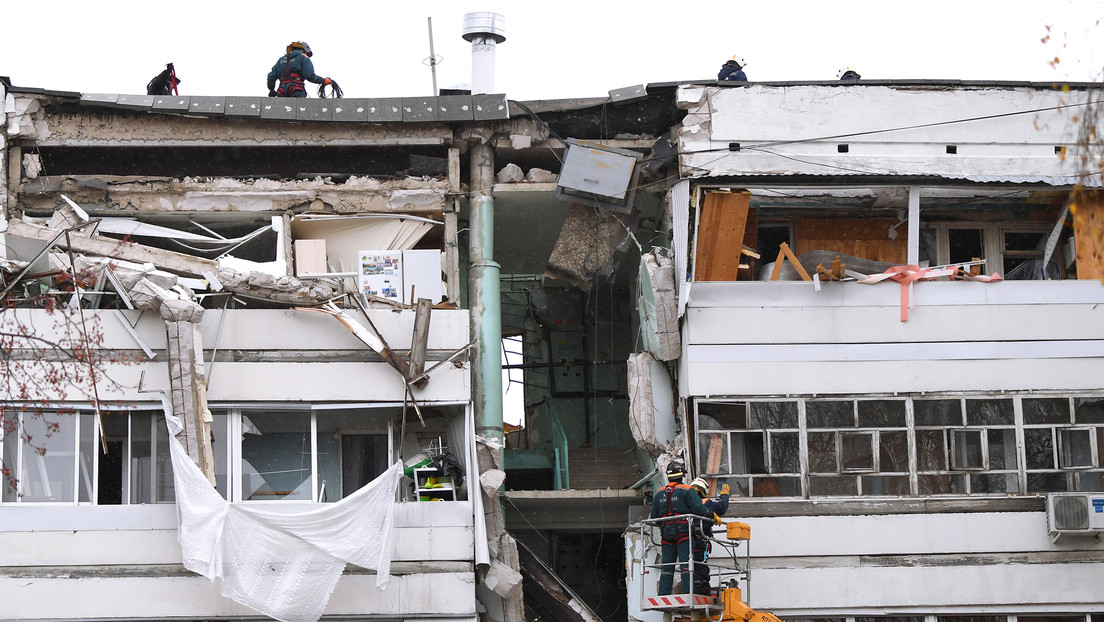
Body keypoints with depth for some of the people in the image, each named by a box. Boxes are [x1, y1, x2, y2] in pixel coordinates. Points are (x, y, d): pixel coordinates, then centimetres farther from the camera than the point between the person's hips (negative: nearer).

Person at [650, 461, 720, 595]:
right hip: (683, 533, -4)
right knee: (686, 564, -7)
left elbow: (654, 517, 15)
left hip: (667, 533, 4)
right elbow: (699, 508, -13)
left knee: (666, 567, 5)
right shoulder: (686, 490, -4)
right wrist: (713, 516, 0)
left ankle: (663, 595, -1)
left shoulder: (660, 493, 12)